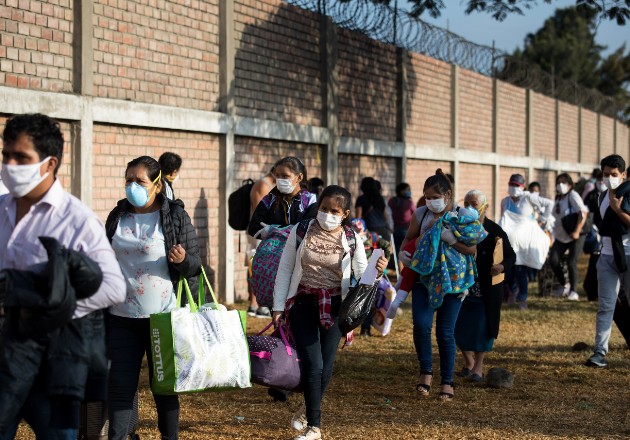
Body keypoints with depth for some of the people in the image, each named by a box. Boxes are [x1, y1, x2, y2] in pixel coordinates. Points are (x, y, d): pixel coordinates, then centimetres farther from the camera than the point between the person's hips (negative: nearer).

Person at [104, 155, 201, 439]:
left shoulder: (176, 216, -3)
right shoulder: (118, 216, 8)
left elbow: (195, 266, -1)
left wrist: (183, 260, -22)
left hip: (162, 317, -3)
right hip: (122, 317, 3)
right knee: (120, 386, 2)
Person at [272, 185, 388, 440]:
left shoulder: (351, 240, -1)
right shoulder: (300, 231, -3)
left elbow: (362, 276, -2)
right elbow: (284, 270, 2)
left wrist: (377, 272, -25)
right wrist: (278, 306, 0)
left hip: (333, 307, 1)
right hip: (302, 304, -1)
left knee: (326, 366, 6)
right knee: (313, 364, -10)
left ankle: (308, 409, 34)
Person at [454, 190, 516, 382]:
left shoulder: (495, 231, -5)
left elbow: (511, 256, 0)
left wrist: (502, 267, -20)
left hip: (487, 288, -2)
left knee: (483, 325, 1)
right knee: (460, 326, 5)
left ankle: (478, 366, 15)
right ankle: (468, 362, 26)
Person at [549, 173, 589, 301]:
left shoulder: (573, 195, -11)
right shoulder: (558, 198, 12)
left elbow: (583, 213, -20)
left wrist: (577, 231, -25)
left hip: (575, 236, -7)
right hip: (561, 236, 7)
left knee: (571, 262, -12)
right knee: (553, 259, -8)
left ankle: (573, 291, 2)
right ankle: (563, 285, 10)